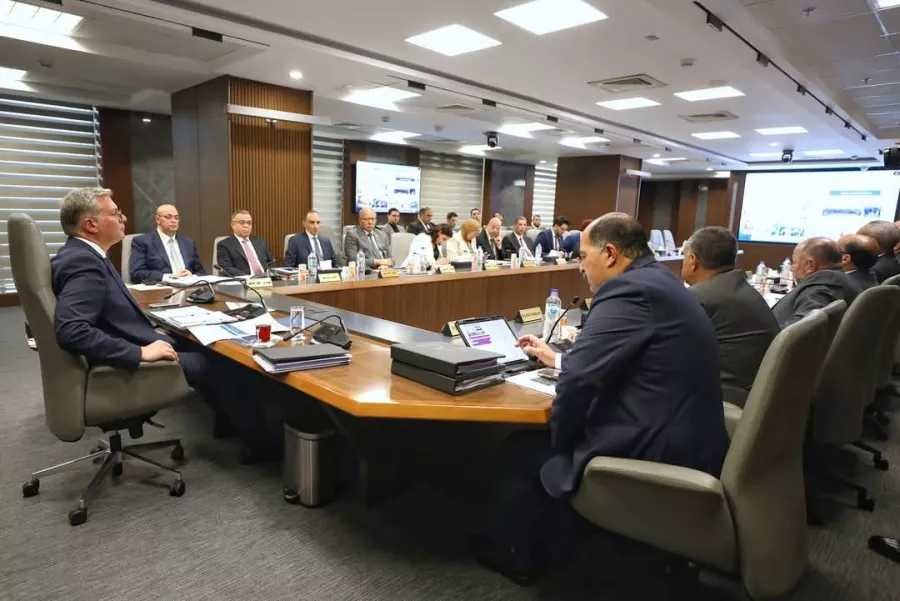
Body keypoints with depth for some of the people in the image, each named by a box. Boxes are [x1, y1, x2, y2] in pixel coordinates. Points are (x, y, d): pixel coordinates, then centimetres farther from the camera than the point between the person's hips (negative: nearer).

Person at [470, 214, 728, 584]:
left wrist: (560, 436, -6)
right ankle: (551, 544, 37)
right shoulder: (660, 282, 13)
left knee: (523, 449, 9)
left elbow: (580, 379, -24)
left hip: (657, 454, -10)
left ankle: (511, 552, 32)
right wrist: (557, 359, 28)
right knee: (544, 441, 22)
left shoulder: (628, 289, -19)